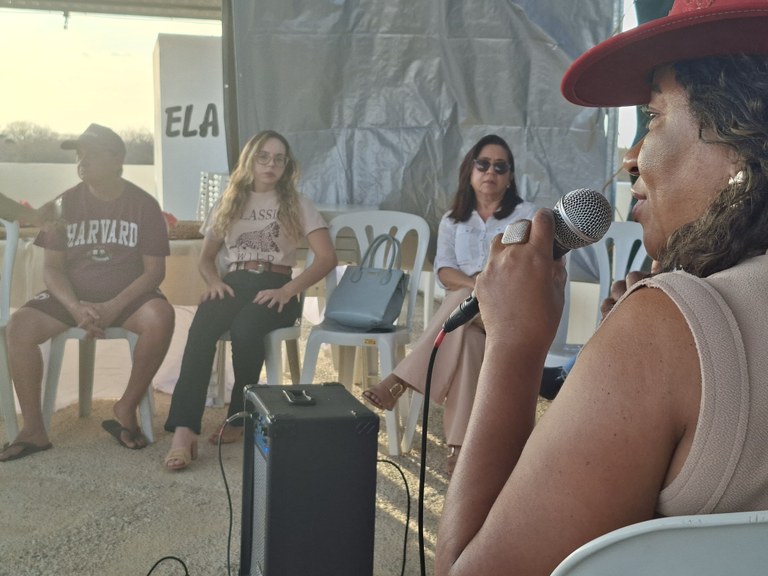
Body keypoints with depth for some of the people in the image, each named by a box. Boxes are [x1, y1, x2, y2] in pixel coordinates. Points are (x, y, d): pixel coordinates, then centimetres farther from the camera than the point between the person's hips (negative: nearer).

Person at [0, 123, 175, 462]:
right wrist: (75, 307, -20)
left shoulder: (143, 205, -5)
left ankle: (127, 408, -17)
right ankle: (33, 429, -14)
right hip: (73, 295, 2)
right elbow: (52, 267, 0)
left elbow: (155, 270, -8)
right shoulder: (66, 203, 0)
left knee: (161, 317, -35)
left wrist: (114, 307, -23)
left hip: (127, 295, -2)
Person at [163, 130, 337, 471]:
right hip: (234, 284, 2)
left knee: (245, 329, -37)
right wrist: (214, 282, -1)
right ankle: (184, 429, -40)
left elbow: (327, 257, -1)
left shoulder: (297, 205, 10)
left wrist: (288, 290, -14)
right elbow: (206, 257, 24)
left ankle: (240, 416, -15)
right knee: (201, 328, -33)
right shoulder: (228, 204, 20)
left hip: (275, 287, -2)